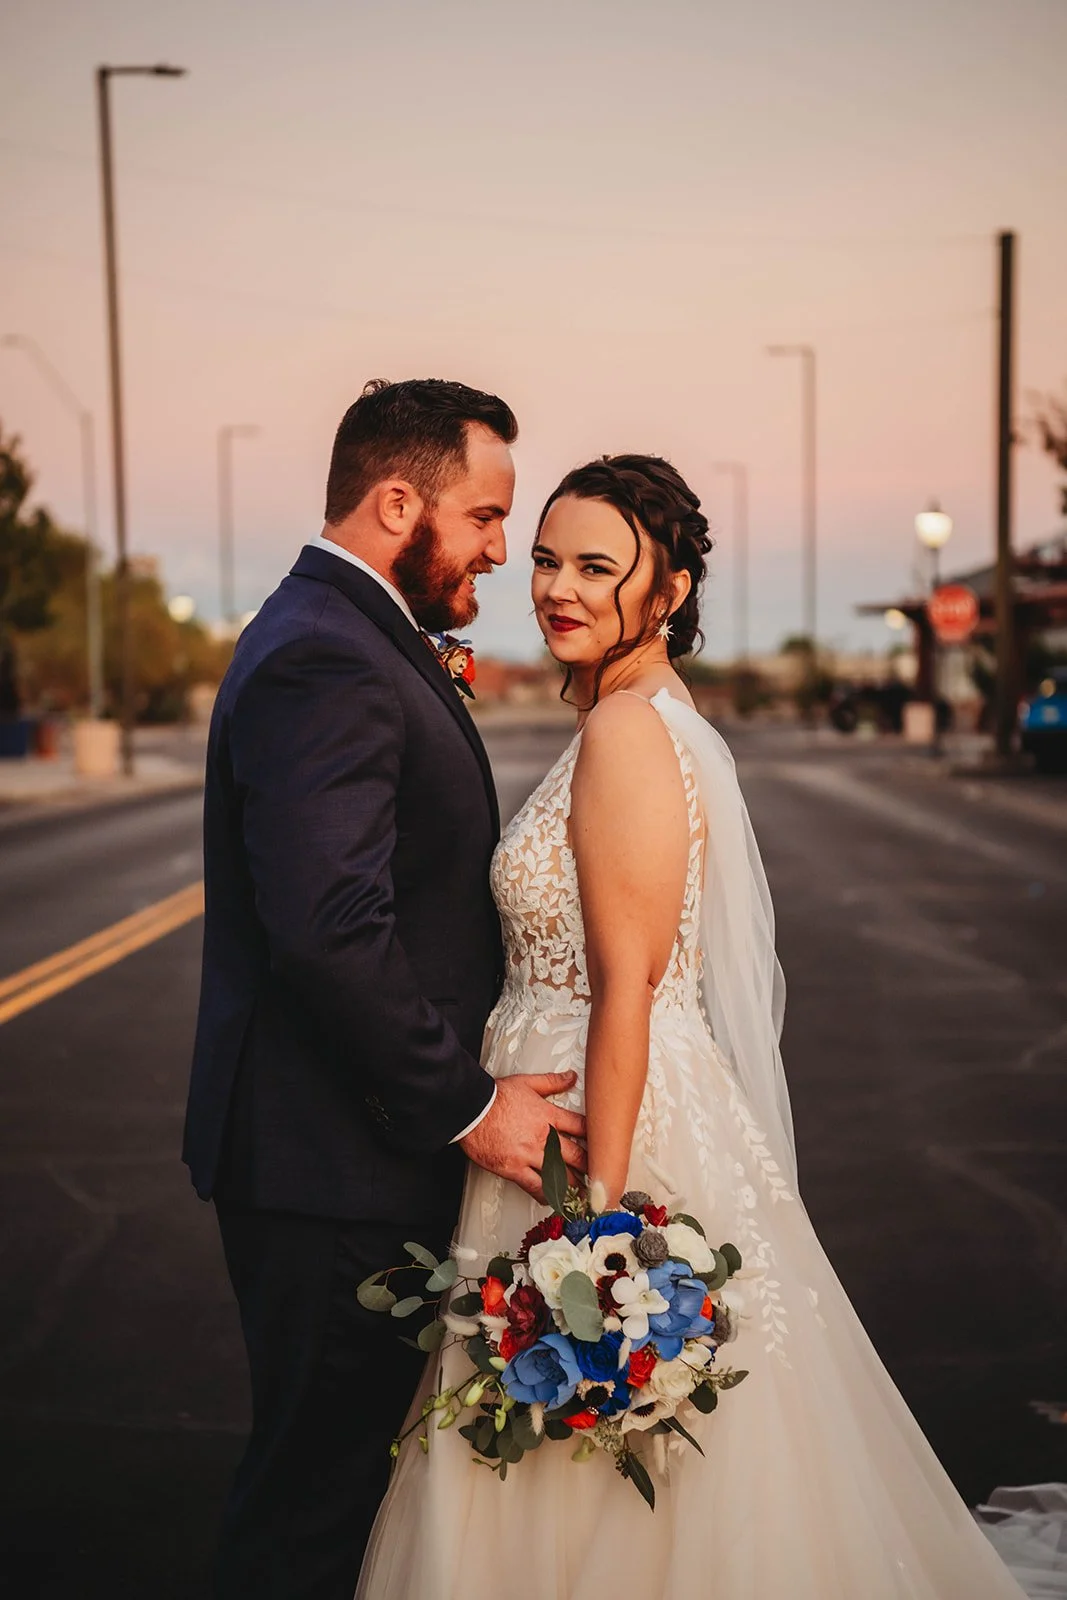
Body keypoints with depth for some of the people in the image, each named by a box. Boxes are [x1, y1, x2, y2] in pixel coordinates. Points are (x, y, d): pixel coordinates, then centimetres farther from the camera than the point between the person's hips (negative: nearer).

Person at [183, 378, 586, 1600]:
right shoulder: (325, 662, -20)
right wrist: (466, 1107, -18)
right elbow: (332, 930, -28)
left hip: (356, 1143, 10)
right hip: (332, 1172, -10)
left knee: (330, 1462, 21)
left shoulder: (345, 640, 15)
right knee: (319, 1478, 4)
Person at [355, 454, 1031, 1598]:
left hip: (613, 1117, -10)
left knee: (597, 1501, 5)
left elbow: (627, 986, -21)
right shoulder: (653, 719, 11)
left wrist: (598, 1210, -21)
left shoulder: (626, 732, -18)